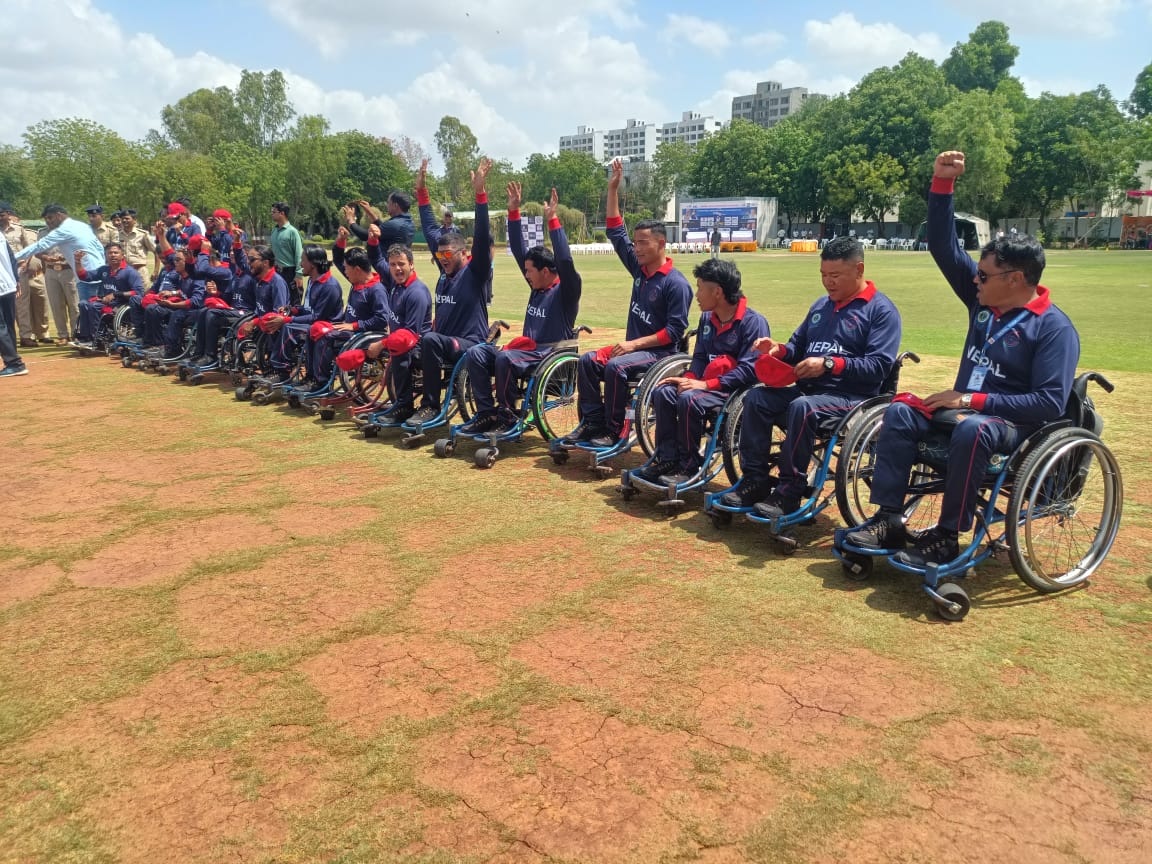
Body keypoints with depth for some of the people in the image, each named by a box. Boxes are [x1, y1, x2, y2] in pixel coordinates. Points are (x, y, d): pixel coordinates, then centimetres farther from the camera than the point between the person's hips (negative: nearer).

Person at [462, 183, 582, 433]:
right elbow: (519, 251, 15)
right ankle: (487, 412, -12)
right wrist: (514, 212, 10)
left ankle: (508, 416, -20)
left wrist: (552, 220, -25)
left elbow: (565, 261, -24)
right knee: (476, 353, -10)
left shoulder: (566, 291, -6)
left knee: (505, 358, -34)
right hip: (529, 349, 8)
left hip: (552, 355, -8)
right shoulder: (537, 287, 14)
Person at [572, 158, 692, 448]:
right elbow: (616, 233, 11)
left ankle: (613, 431, -20)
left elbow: (675, 330, -16)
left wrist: (635, 343, -22)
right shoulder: (639, 269, 8)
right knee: (588, 361, -14)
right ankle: (593, 422, -13)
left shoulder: (676, 283, -12)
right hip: (633, 345, 7)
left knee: (615, 367, -31)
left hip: (659, 351, -7)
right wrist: (613, 189, 6)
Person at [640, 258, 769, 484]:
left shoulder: (753, 321, -13)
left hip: (737, 389, -8)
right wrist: (689, 378, -7)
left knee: (689, 399, -30)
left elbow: (749, 369, -21)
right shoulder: (707, 318, 12)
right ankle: (667, 458, -7)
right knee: (663, 393, -12)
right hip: (709, 383, 8)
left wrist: (706, 384, -25)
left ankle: (689, 467, -17)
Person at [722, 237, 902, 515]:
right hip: (809, 389, 7)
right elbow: (799, 346, 22)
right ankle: (756, 481, -14)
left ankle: (789, 493, -27)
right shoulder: (821, 305, 17)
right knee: (756, 398, -15)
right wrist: (780, 349, -2)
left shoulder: (881, 310, -5)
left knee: (803, 407, -36)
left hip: (852, 397, -7)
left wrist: (829, 364, -25)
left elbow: (879, 366, -15)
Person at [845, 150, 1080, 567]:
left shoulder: (1054, 328, -12)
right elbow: (944, 246, 5)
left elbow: (1049, 404, -20)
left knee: (972, 429, -39)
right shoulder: (983, 300, 6)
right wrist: (942, 183, -5)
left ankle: (945, 538, -31)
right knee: (900, 413, -18)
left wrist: (974, 400, -23)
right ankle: (889, 520, -21)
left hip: (1015, 422, -6)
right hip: (964, 408, 7)